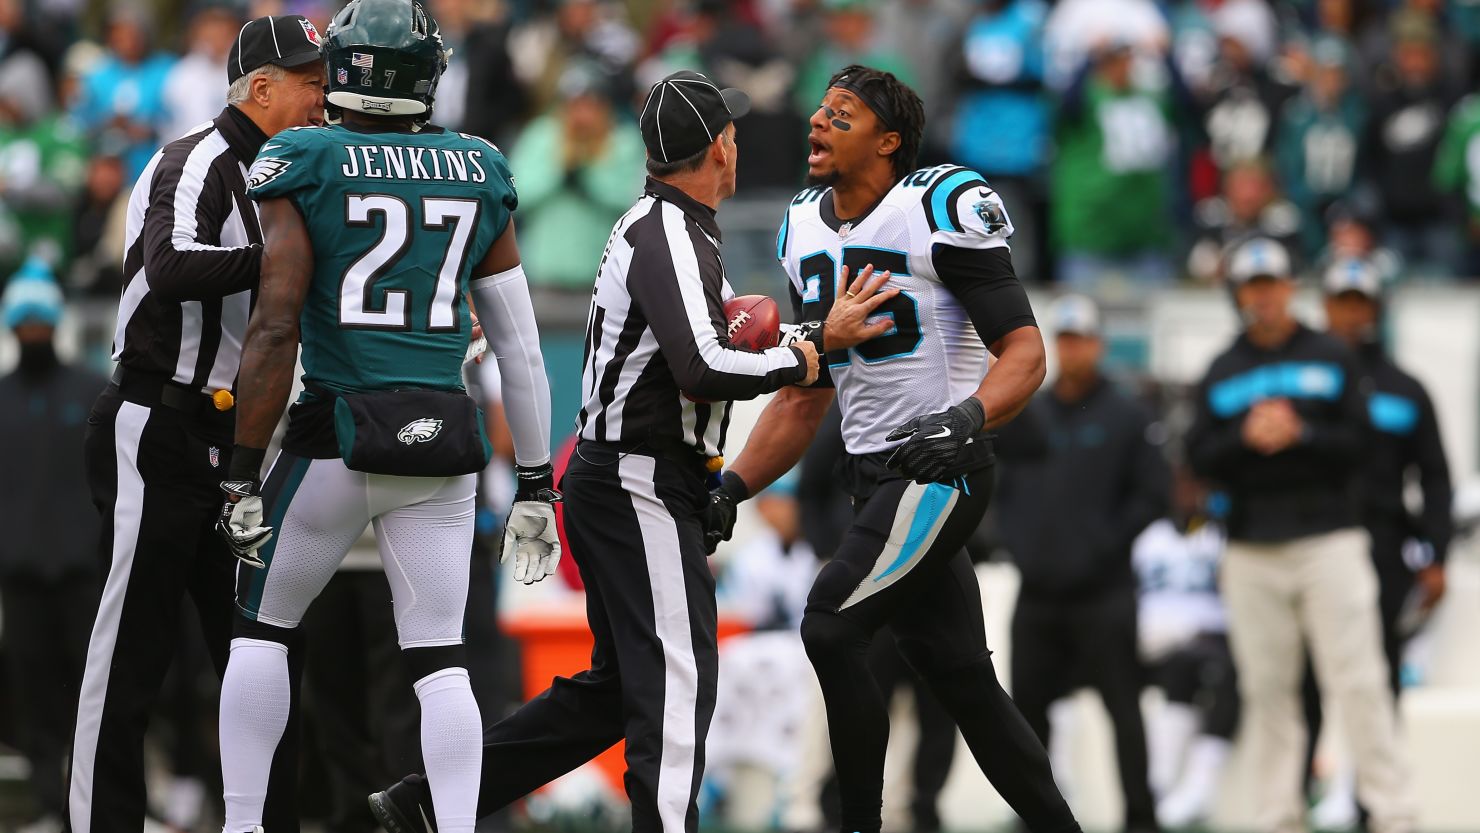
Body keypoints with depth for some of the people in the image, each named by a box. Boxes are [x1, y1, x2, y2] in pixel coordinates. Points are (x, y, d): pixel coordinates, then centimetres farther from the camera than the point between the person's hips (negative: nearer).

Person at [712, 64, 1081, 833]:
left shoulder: (943, 208, -12)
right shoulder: (806, 228, 13)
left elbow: (1024, 350, -14)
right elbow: (804, 400, 20)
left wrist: (968, 420, -32)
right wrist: (730, 489, 11)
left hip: (939, 469, -8)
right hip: (876, 479, 8)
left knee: (830, 629, -19)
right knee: (959, 677, 9)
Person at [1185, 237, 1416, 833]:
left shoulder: (1331, 359, 8)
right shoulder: (1221, 373, 14)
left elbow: (1360, 443, 1)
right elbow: (1200, 458, 7)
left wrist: (1299, 434, -13)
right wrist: (1246, 438, -11)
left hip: (1329, 543, -2)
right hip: (1252, 553, 2)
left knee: (1358, 680, -9)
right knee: (1266, 688, 1)